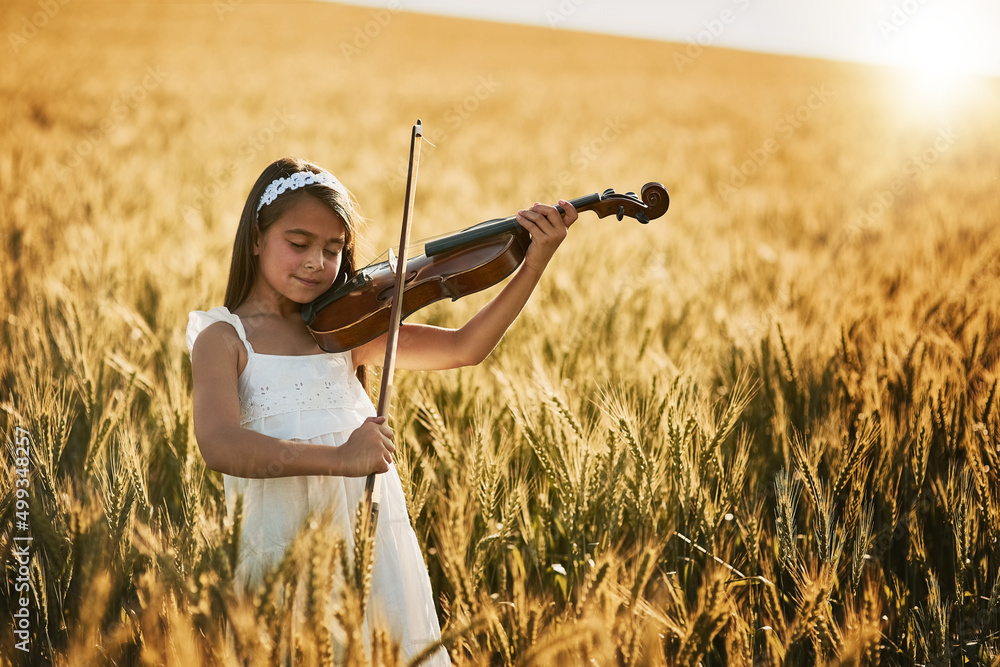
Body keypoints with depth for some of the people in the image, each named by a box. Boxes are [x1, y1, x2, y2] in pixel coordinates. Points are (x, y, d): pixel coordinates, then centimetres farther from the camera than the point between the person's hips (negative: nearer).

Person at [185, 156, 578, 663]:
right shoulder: (224, 337, 0)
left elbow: (465, 347, 8)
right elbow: (219, 445, -18)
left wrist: (536, 261, -2)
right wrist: (338, 458, -29)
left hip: (371, 524, 4)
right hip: (283, 539, -4)